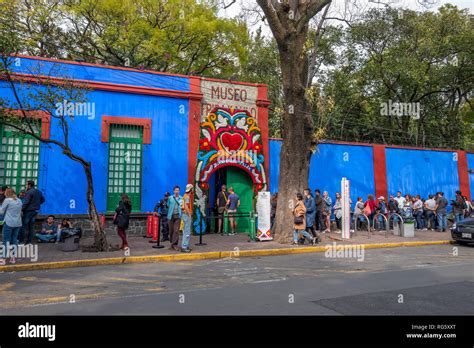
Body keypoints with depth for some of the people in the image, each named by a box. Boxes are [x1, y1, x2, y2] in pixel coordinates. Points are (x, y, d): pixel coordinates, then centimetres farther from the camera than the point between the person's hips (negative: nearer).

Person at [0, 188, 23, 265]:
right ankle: (13, 257, 14)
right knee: (14, 239, 11)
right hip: (18, 223, 5)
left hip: (9, 223, -5)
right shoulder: (19, 201, 11)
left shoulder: (7, 200, -6)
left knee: (6, 240, 0)